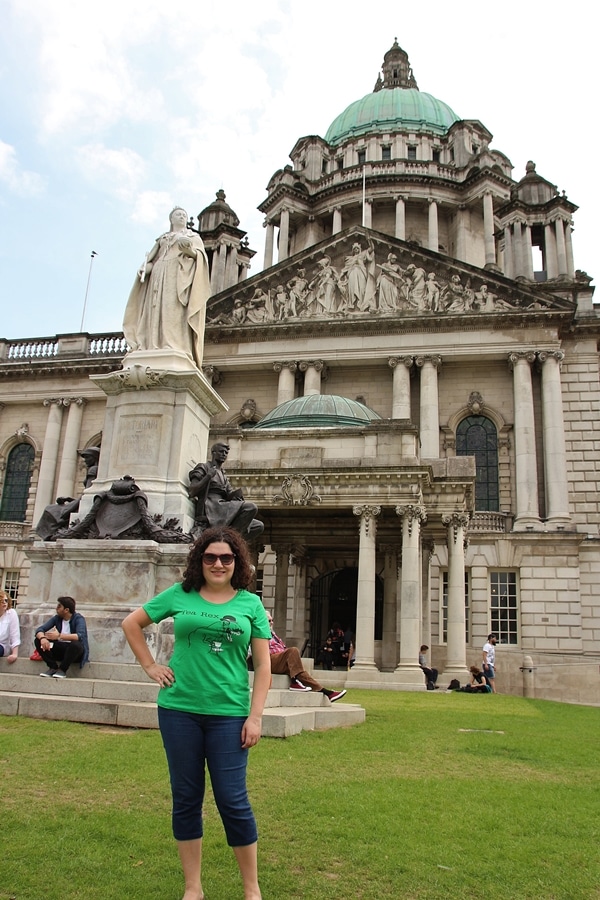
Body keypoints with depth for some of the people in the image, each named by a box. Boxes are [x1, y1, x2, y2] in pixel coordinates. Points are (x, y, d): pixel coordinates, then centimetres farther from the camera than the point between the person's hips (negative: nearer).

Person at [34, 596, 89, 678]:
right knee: (38, 641, -11)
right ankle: (53, 668, -7)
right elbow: (40, 629, -5)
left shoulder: (78, 618, -15)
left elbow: (80, 636, -32)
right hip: (60, 650, 5)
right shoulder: (56, 618, 1)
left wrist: (59, 636, -37)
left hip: (75, 650, -5)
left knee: (76, 644, -39)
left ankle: (62, 669, -17)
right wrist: (42, 638, -29)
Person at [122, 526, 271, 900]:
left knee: (233, 800, 2)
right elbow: (132, 623, 14)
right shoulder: (180, 595, 3)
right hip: (179, 709, 2)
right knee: (186, 798, 11)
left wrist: (255, 716, -5)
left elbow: (263, 666, 1)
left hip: (229, 713, -1)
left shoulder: (250, 603, 1)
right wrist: (150, 666, 6)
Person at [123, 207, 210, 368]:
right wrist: (144, 269, -1)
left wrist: (189, 250, -18)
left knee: (176, 312, -21)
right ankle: (156, 352, -22)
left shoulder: (194, 237, 21)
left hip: (180, 275, -3)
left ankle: (176, 348, -34)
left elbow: (201, 255, 4)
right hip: (160, 276, 4)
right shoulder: (162, 239, 30)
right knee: (157, 312, -12)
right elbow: (153, 260, 20)